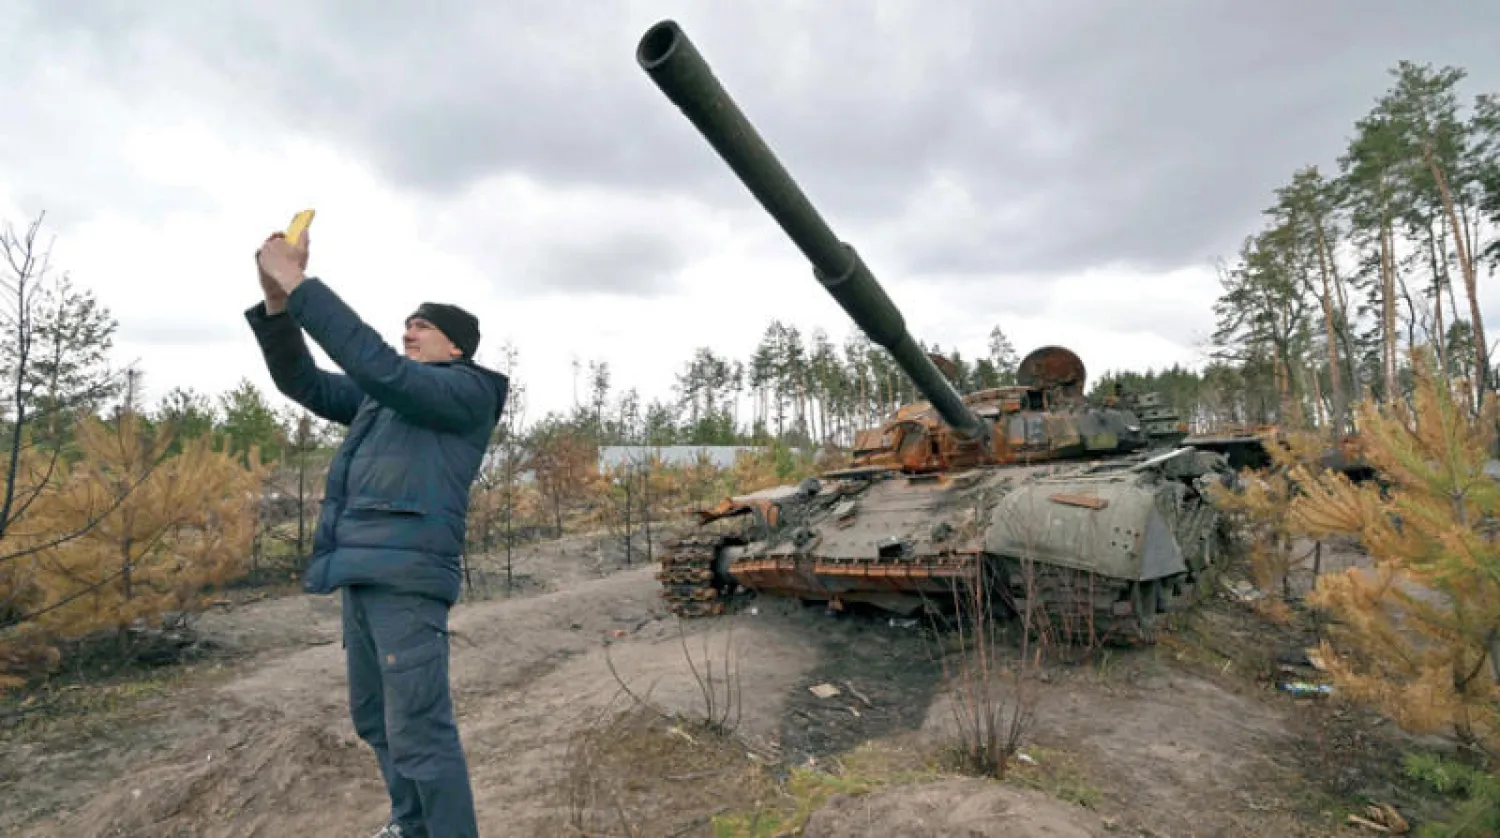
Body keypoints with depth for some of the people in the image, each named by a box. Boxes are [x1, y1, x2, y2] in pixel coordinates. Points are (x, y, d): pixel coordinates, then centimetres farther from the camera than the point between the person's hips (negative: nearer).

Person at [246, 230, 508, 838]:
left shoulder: (468, 391, -5)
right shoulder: (381, 396, 20)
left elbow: (376, 364, -18)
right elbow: (302, 381, 16)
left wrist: (301, 284, -15)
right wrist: (277, 300, 2)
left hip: (407, 574, -9)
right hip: (361, 572, 9)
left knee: (419, 730, -7)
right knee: (374, 718, 19)